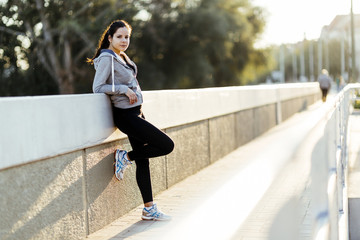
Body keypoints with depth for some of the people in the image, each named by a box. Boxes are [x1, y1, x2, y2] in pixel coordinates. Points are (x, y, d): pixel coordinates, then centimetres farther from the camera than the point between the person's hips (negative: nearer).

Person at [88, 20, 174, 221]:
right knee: (167, 145, -9)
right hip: (126, 116, -9)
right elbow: (97, 87, -16)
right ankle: (126, 157, 5)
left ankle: (149, 209, 16)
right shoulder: (107, 58, -12)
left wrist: (133, 93, 12)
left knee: (143, 161, 10)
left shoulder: (122, 57, 14)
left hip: (135, 112, 9)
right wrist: (124, 89, -18)